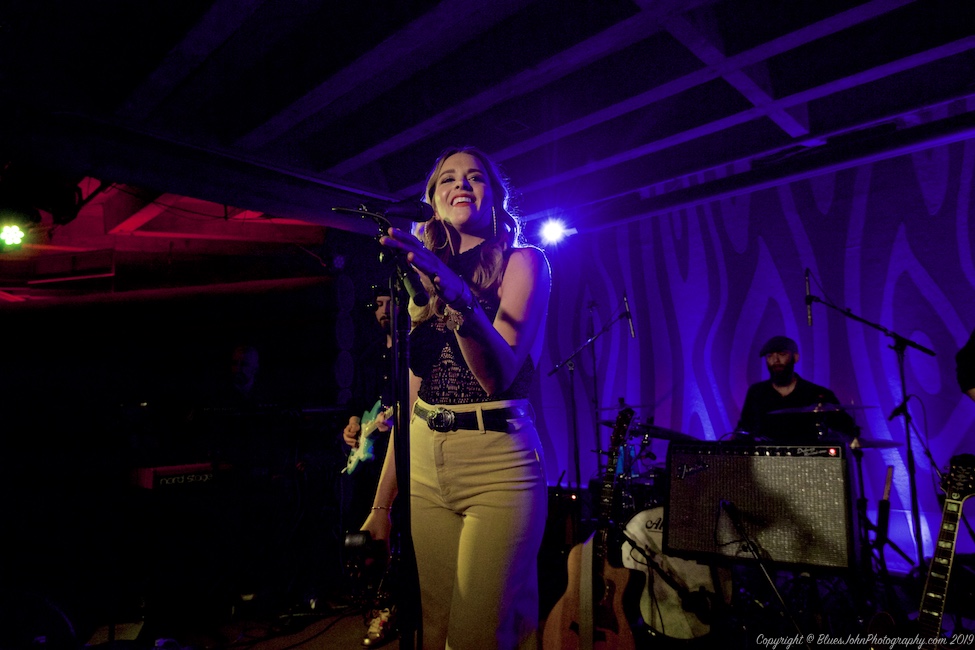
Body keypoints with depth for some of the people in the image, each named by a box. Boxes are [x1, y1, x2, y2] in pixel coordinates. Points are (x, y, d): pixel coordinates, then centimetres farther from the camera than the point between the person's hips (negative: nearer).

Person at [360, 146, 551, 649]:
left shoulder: (523, 261, -2)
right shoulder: (425, 275, 12)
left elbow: (499, 375, -18)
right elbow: (412, 398, 10)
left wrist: (458, 295, -35)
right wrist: (382, 502, 10)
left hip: (497, 467, -4)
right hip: (425, 470, 5)